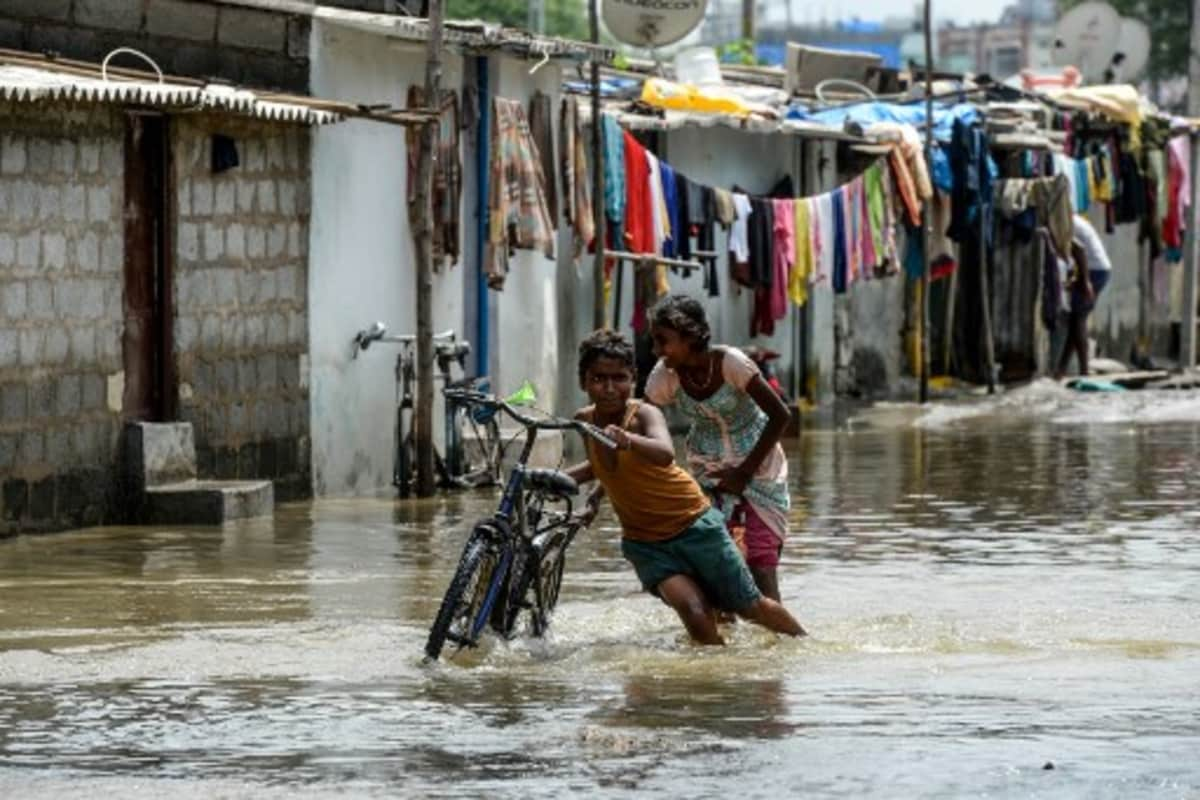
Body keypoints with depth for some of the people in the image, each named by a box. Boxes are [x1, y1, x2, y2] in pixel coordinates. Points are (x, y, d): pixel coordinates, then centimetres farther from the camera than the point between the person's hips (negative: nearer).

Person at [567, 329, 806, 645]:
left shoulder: (644, 414, -21)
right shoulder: (584, 420, -5)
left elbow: (665, 453, -45)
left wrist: (628, 439, -64)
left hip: (694, 525, -3)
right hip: (644, 541, 3)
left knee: (750, 607, 10)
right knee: (694, 613, -21)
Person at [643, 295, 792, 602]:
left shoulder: (730, 363, -24)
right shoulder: (664, 376, -14)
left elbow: (780, 416, -19)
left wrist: (744, 472, -18)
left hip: (757, 469, -3)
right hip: (708, 473, 3)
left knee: (762, 564, -9)